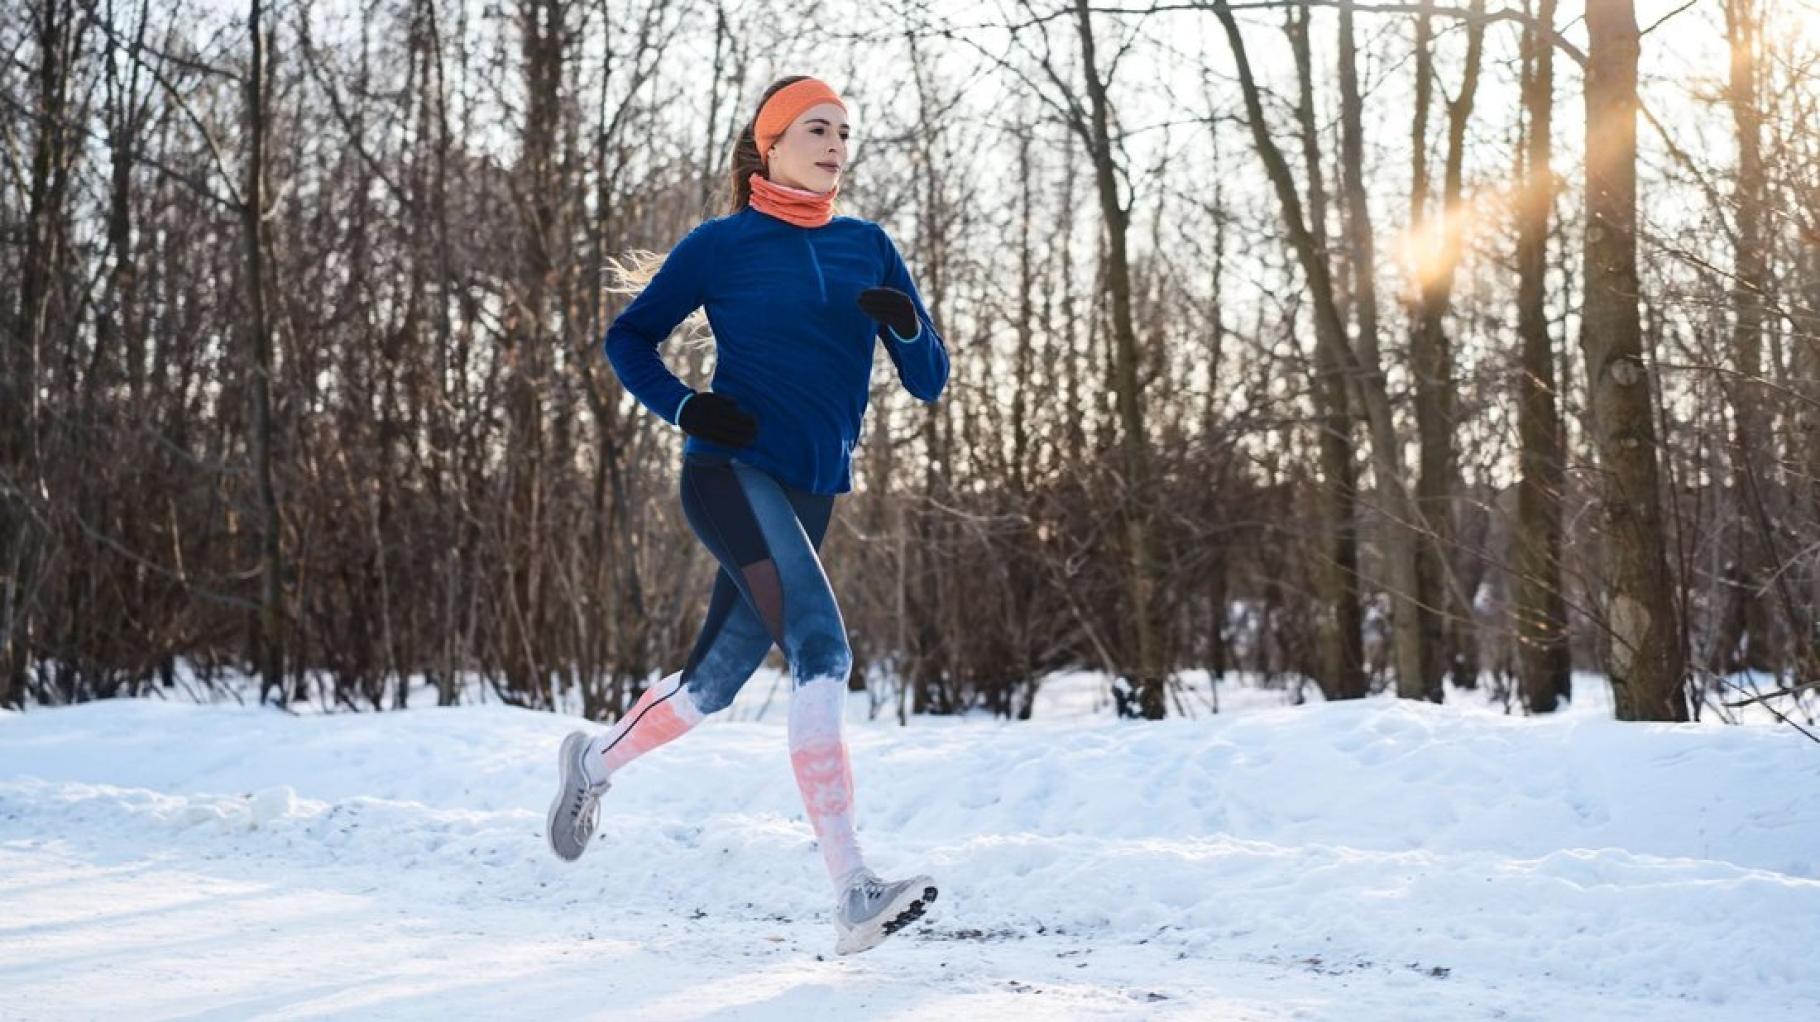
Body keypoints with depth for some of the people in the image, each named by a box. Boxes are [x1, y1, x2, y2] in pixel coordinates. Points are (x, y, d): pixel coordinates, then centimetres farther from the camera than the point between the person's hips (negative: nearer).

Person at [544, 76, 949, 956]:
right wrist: (685, 406, -10)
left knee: (714, 682, 13)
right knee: (821, 650, -24)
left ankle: (594, 762, 44)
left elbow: (929, 381, 10)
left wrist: (906, 324, -12)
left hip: (808, 494, 6)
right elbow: (628, 338, 7)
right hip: (733, 468, -6)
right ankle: (852, 893, -30)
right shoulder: (723, 244, 1)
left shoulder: (868, 248, 12)